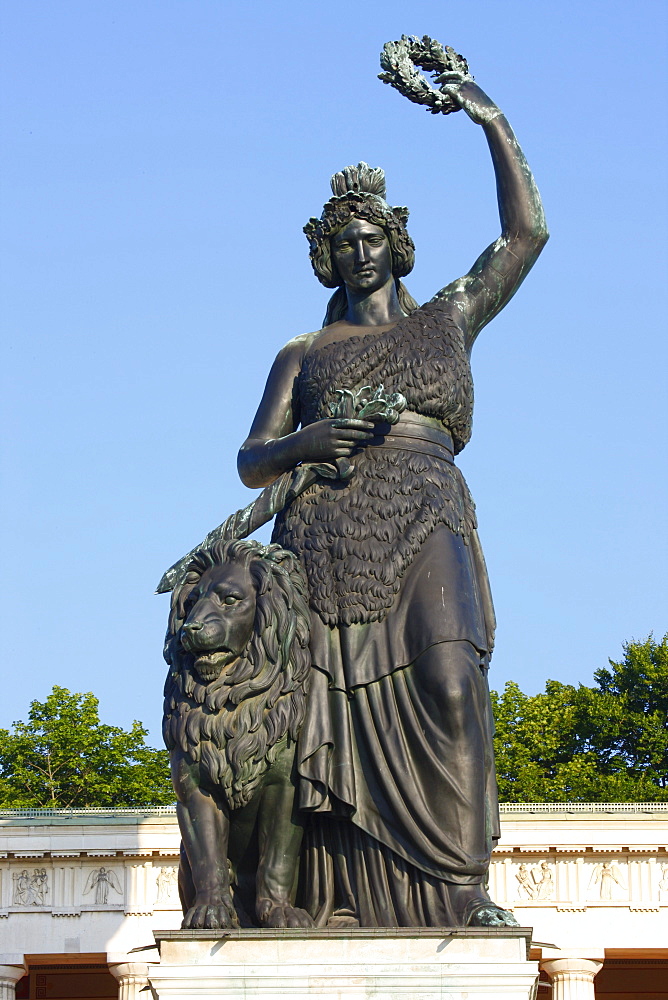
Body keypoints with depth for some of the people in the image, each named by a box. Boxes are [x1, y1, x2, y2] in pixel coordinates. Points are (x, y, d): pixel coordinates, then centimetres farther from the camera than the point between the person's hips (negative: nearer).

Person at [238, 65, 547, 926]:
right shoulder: (302, 356, 21)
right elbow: (251, 463, 15)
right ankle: (341, 901, -15)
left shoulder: (446, 322, 21)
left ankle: (463, 887, -27)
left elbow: (526, 232, 17)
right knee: (333, 704, -12)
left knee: (447, 681, -23)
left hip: (424, 528, -1)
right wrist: (305, 443, -7)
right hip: (326, 532, 1)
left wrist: (492, 121, 15)